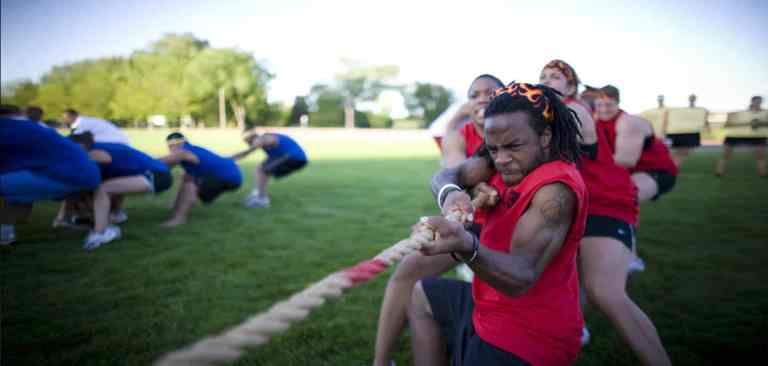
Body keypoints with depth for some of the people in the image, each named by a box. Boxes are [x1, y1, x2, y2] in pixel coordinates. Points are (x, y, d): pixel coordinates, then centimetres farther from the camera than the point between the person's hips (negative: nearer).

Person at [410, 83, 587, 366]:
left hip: (528, 334, -9)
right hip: (492, 305, 9)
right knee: (419, 295, 24)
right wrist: (450, 193, -31)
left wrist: (466, 247, -55)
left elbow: (521, 277, -36)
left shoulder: (556, 189, -27)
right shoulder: (511, 160, -2)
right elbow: (445, 176, -7)